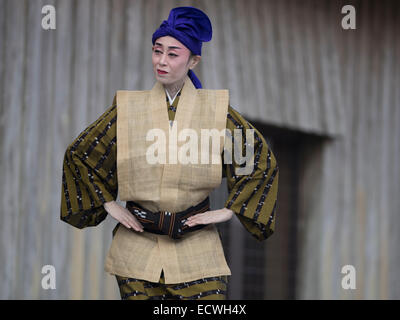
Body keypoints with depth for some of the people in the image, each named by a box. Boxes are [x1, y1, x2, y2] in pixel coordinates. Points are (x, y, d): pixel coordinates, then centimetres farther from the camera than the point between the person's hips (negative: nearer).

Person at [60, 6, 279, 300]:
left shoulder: (215, 110, 1)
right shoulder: (128, 109, 3)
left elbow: (263, 160, 8)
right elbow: (77, 155, 13)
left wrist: (230, 210, 2)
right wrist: (108, 204, 7)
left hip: (196, 253, -1)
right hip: (138, 251, 1)